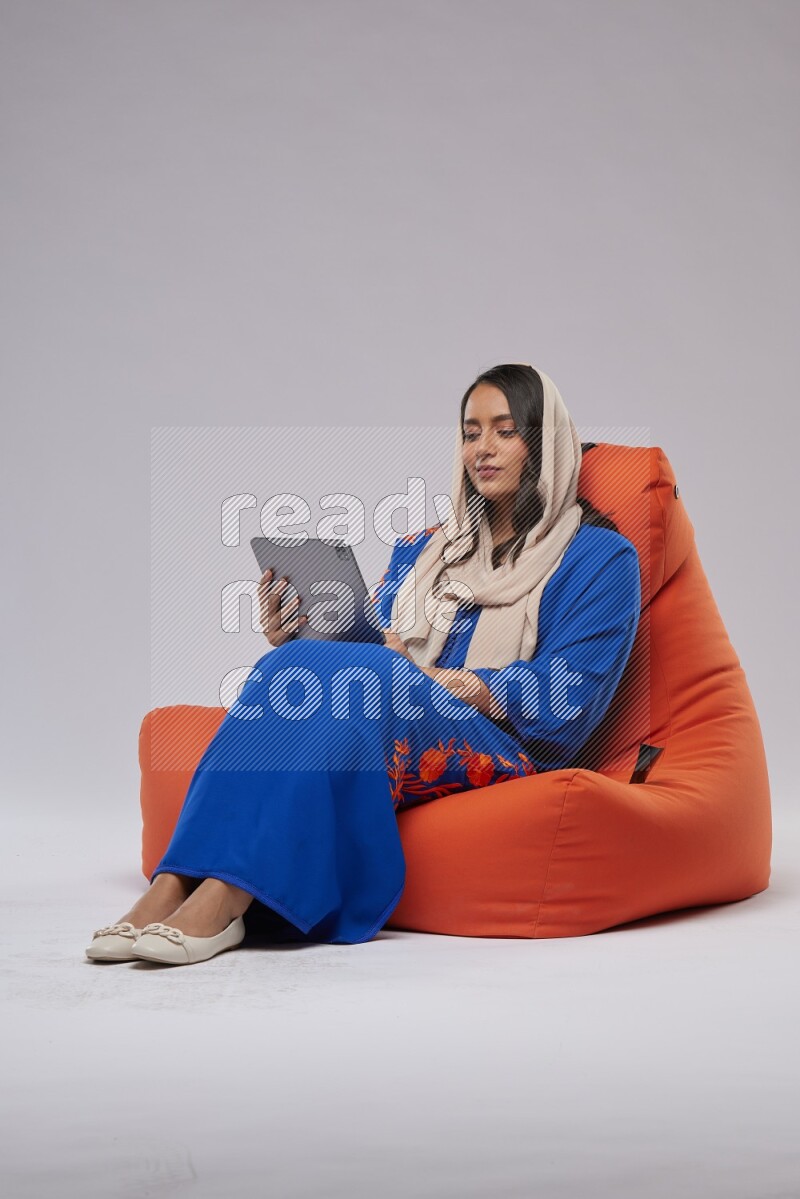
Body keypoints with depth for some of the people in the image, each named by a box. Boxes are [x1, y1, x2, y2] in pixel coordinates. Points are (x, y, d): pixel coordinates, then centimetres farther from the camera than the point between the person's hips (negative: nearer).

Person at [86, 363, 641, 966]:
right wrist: (292, 644, -6)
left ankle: (221, 899, -41)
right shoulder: (421, 550, 25)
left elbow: (568, 702, -6)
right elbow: (369, 647, 15)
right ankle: (175, 885, -37)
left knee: (356, 678, -33)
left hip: (503, 753, -4)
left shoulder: (598, 556, 8)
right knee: (297, 671, -28)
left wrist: (432, 678, -14)